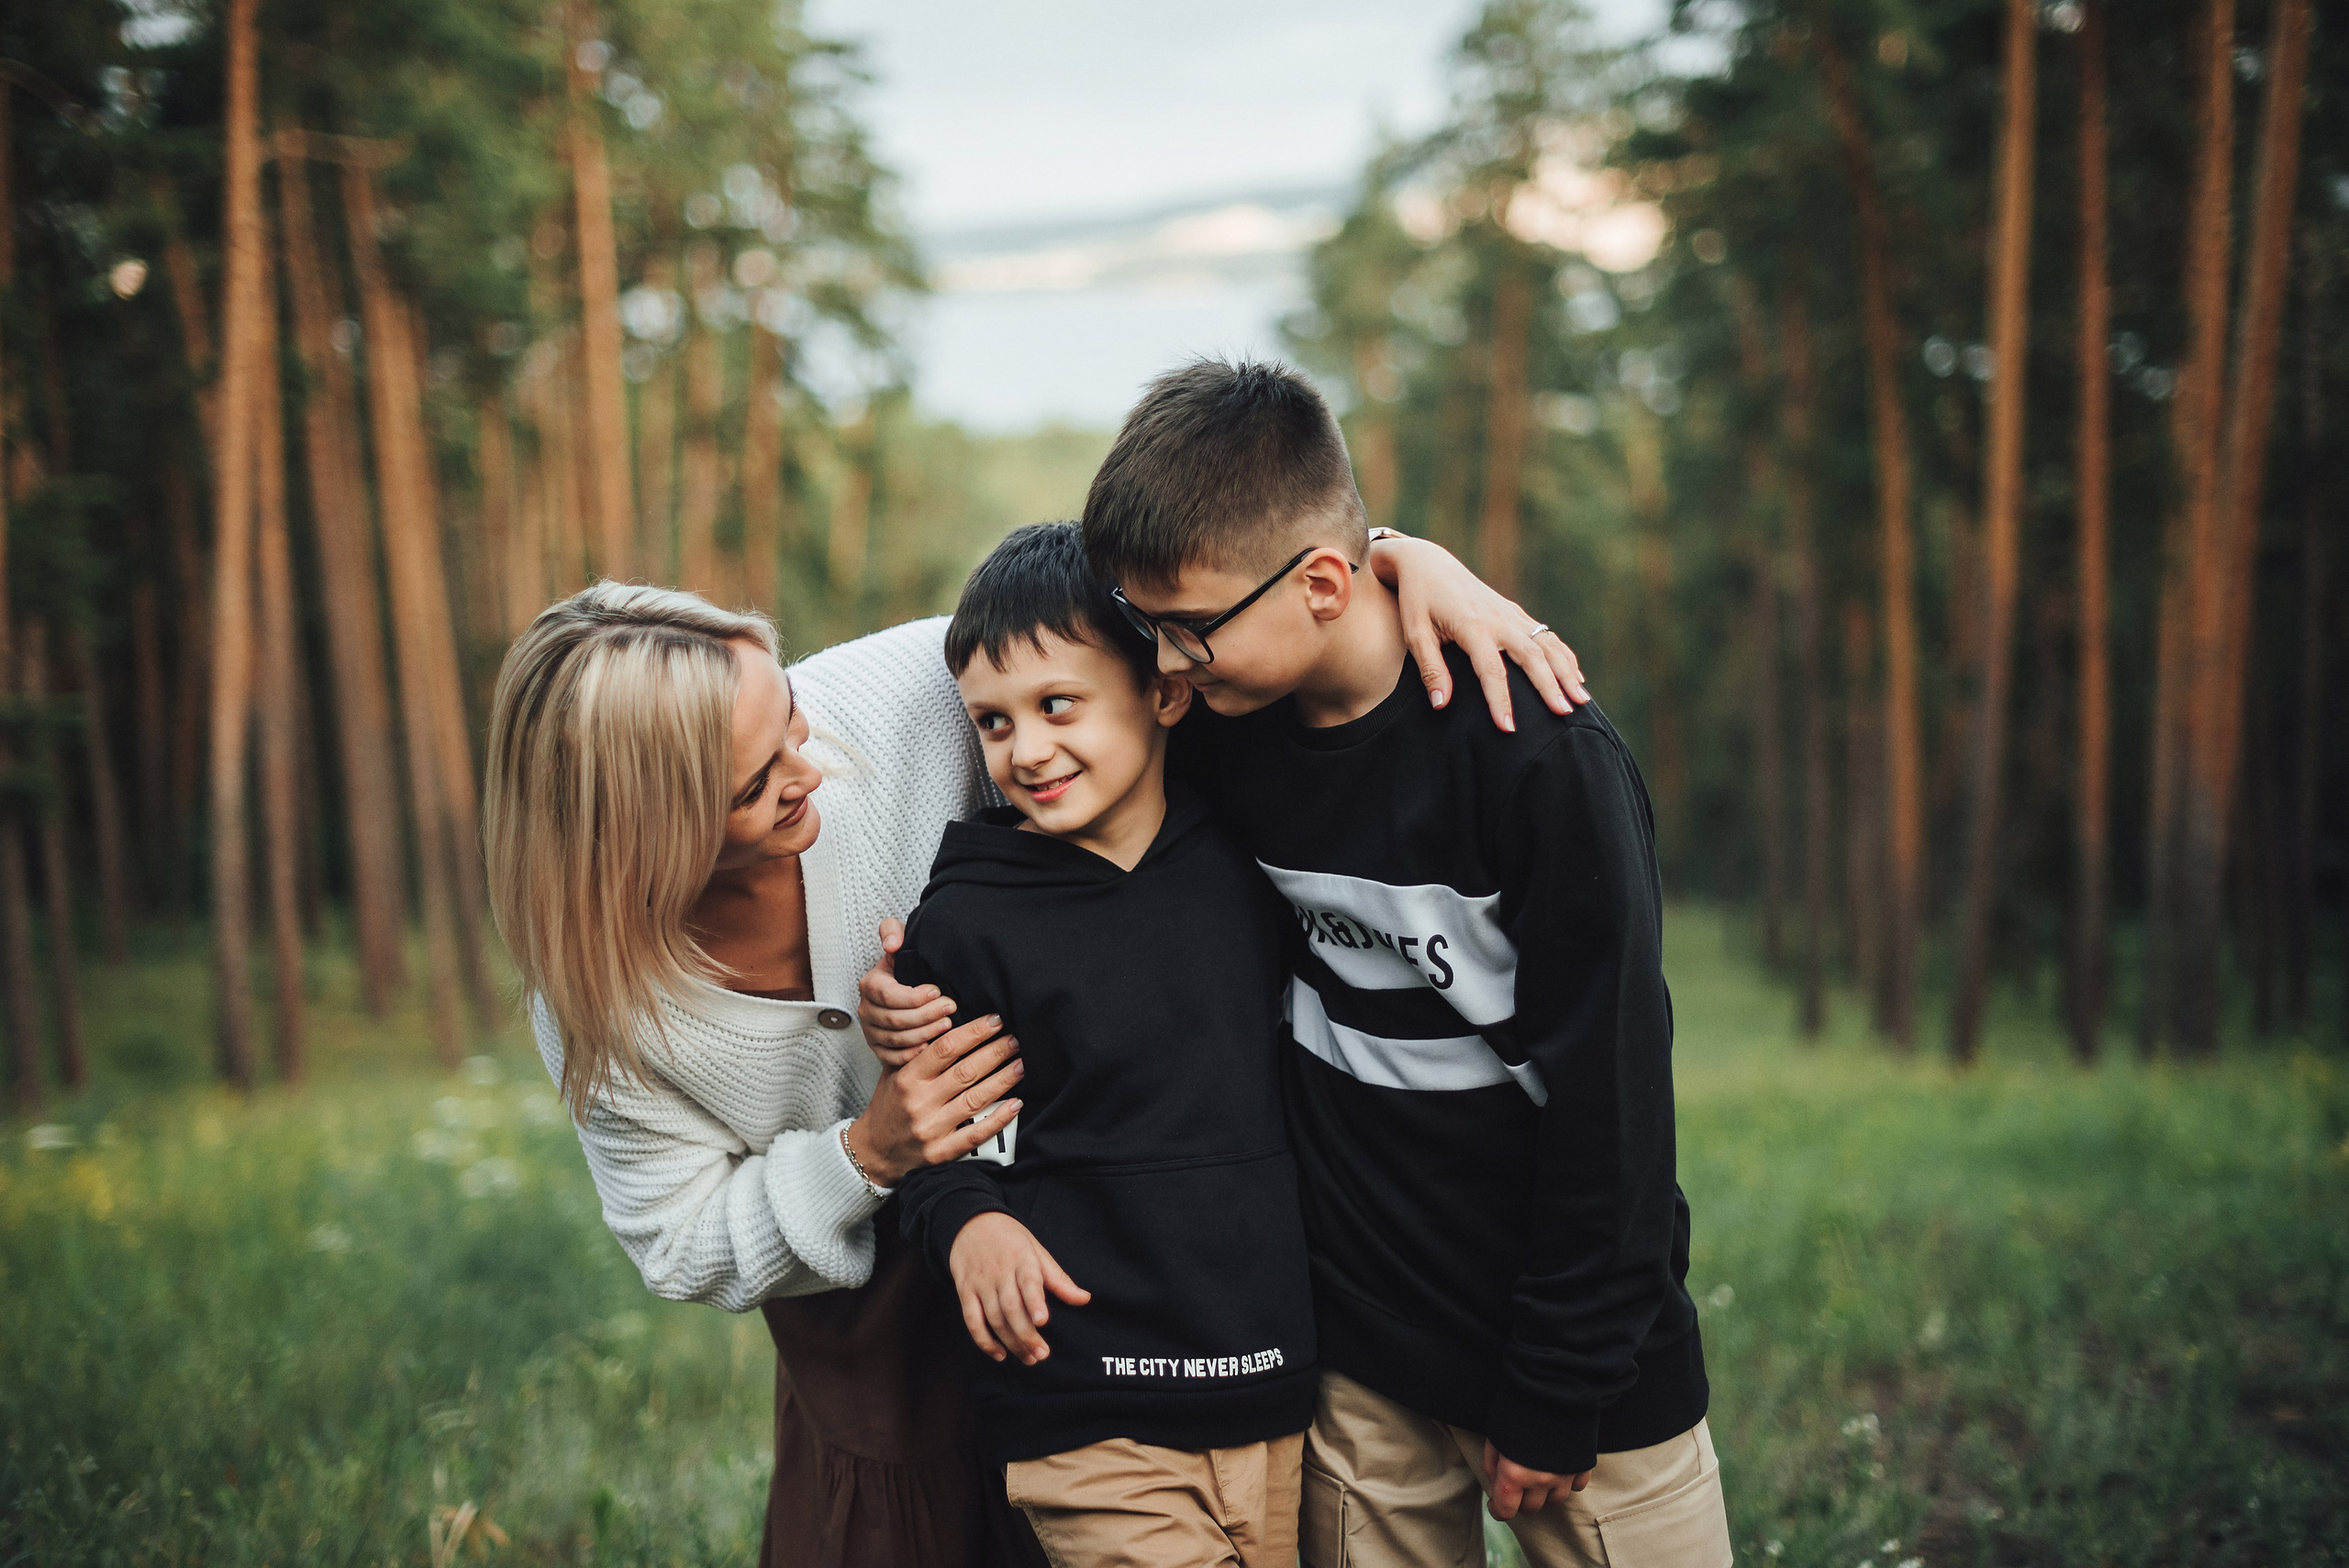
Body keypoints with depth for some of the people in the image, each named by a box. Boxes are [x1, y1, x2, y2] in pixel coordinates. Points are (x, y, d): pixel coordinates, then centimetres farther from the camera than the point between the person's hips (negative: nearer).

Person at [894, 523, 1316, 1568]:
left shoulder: (1249, 856, 3)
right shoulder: (962, 925, -5)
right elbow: (934, 1148, -2)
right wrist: (968, 1223, -19)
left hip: (1287, 1397, 4)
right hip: (1091, 1429, -3)